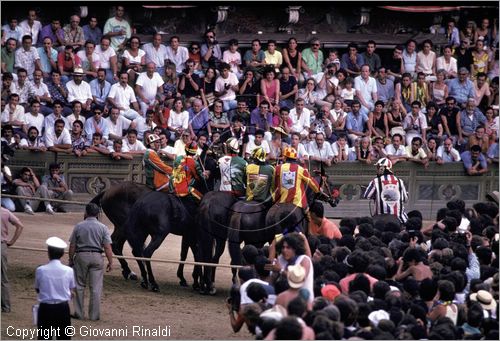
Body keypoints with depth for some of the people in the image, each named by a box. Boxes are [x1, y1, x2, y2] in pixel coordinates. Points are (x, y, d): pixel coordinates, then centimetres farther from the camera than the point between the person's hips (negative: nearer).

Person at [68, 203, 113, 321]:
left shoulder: (78, 226, -1)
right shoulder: (103, 227, -2)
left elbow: (72, 246, 1)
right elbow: (107, 247, -6)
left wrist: (71, 260, 11)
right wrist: (110, 262, 1)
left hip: (81, 256, 0)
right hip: (97, 257, 0)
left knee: (79, 286, 11)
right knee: (96, 287, 4)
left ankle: (79, 313, 12)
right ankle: (94, 314, 4)